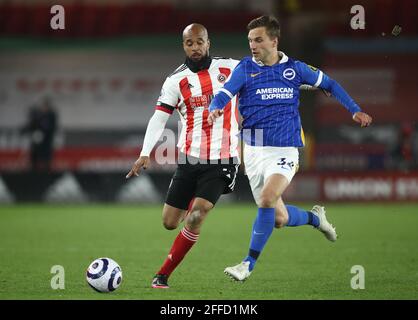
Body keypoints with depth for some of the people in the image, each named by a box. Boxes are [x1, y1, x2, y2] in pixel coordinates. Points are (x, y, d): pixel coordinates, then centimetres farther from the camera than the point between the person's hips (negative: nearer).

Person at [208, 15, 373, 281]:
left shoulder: (294, 68, 2)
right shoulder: (245, 68, 0)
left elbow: (328, 84, 15)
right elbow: (224, 94, -12)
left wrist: (355, 110, 7)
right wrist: (215, 109, -36)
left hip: (284, 151, -2)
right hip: (254, 150, 2)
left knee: (267, 199, -27)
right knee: (279, 219, 6)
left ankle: (249, 264, -17)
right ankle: (315, 217, 40)